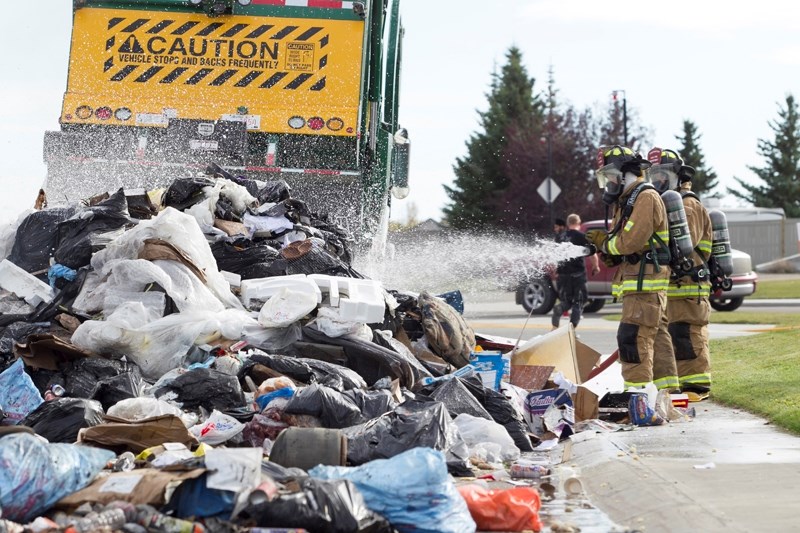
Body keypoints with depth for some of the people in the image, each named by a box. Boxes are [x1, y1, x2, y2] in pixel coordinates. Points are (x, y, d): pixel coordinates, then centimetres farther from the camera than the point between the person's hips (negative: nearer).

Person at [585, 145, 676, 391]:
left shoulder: (646, 198, -11)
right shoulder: (625, 201, 22)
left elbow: (631, 241, -20)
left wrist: (604, 242, -4)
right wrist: (609, 254, 2)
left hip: (646, 282, -10)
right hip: (636, 284, 10)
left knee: (632, 337, -15)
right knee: (645, 339, 13)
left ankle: (636, 390, -16)